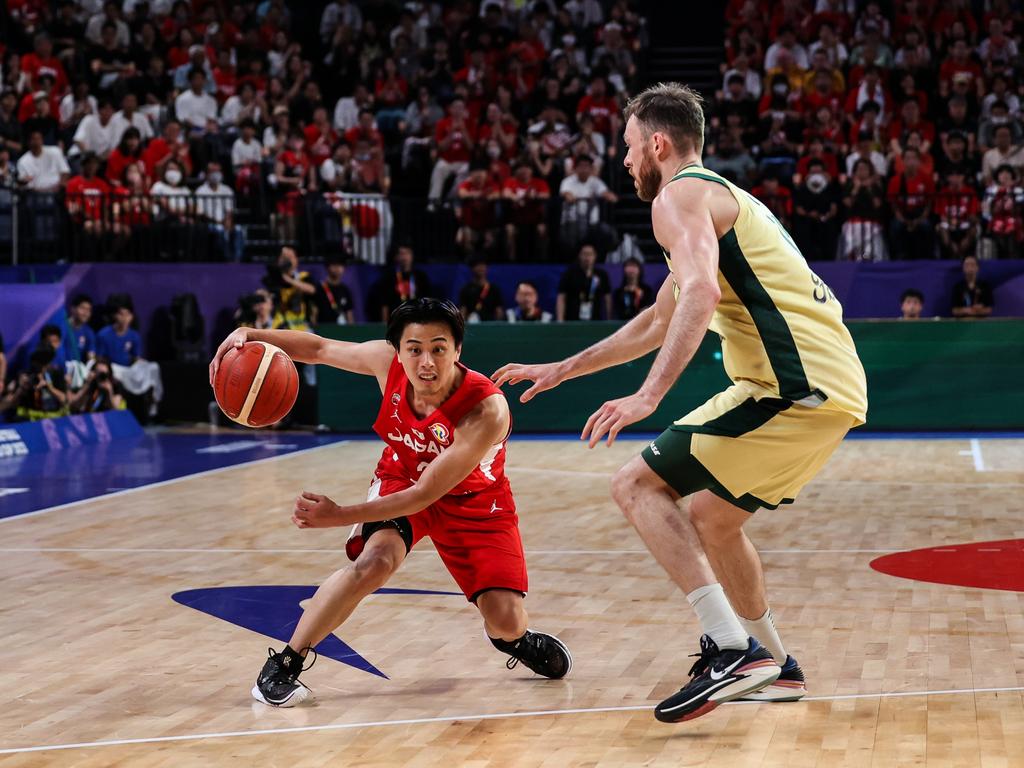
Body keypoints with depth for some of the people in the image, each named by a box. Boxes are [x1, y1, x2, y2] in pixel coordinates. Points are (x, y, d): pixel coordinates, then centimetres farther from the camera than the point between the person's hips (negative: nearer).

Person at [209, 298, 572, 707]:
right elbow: (319, 348, -7)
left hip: (472, 498, -2)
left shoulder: (487, 411, -38)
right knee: (373, 562, -29)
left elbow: (427, 494, -35)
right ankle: (282, 665, -15)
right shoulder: (387, 361, -26)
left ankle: (514, 640, 30)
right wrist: (250, 335, -24)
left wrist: (339, 515, -38)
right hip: (401, 478, 2)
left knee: (506, 621, -11)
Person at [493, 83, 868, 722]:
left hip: (798, 387, -10)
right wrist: (563, 371, 41)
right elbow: (658, 323, 38)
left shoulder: (682, 195, -3)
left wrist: (649, 395, -30)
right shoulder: (723, 198, 28)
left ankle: (732, 649, -16)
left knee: (638, 486, -7)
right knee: (711, 516, 24)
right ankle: (775, 668, 31)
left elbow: (701, 292, -24)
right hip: (837, 385, 10)